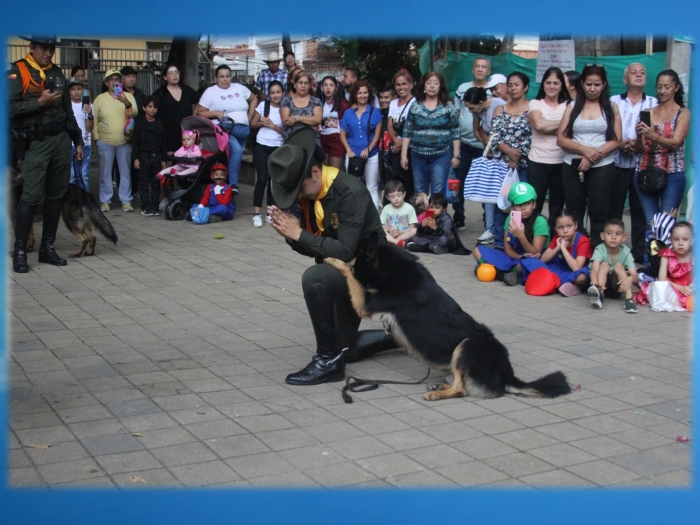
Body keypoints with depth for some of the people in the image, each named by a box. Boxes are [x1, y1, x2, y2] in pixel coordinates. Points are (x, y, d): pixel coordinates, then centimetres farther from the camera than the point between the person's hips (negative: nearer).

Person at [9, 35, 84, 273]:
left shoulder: (57, 72, 14)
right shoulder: (17, 71, -5)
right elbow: (10, 108, -15)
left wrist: (78, 142, 15)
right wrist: (40, 102, -19)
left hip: (61, 140, 6)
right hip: (35, 143, -6)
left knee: (56, 195, 8)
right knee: (32, 196, -10)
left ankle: (47, 247, 17)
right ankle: (20, 251, -2)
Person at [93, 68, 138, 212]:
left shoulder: (128, 96, 2)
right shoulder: (99, 99, 3)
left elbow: (134, 114, -14)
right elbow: (94, 120, 3)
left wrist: (126, 103, -33)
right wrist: (96, 138, -2)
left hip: (124, 141, 0)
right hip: (104, 142, 0)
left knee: (125, 172, 6)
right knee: (105, 172, 6)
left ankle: (126, 201, 15)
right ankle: (105, 201, 14)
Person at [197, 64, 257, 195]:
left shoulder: (240, 88, 14)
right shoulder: (210, 92, 4)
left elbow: (254, 99, 27)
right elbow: (200, 113, 2)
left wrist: (249, 116, 14)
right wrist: (216, 113, -13)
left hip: (242, 130, 5)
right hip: (223, 129, -5)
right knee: (236, 149, -30)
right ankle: (233, 184, -25)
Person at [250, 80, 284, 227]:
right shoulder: (263, 105, 2)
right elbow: (253, 123, 7)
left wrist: (273, 126, -14)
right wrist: (262, 123, -11)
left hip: (278, 148, 1)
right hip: (261, 146, 0)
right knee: (262, 178, -8)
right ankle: (256, 213, -5)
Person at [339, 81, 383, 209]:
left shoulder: (375, 112, 2)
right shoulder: (348, 113, 7)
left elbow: (377, 134, -1)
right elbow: (343, 135, 7)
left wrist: (368, 149, -14)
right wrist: (349, 150, -7)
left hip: (371, 155, -2)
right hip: (353, 155, 2)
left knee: (372, 188, 2)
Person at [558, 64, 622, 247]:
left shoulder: (611, 107, 6)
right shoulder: (573, 107, 9)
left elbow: (616, 140, -2)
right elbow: (561, 139, 1)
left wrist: (594, 156, -15)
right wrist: (585, 150, -15)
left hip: (602, 167, -1)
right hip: (572, 167, 2)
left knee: (599, 213, -2)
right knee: (574, 213, 5)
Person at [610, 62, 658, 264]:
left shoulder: (654, 103, 8)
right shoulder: (613, 101, 10)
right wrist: (619, 144, -15)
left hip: (642, 165, 0)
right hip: (616, 164, 0)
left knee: (640, 209, 3)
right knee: (612, 209, 4)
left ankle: (639, 252, 11)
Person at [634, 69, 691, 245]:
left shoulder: (683, 113, 2)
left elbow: (675, 143, -12)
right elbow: (640, 148, 6)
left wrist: (655, 137, -30)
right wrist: (639, 136, -16)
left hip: (672, 174, -3)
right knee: (650, 223, 1)